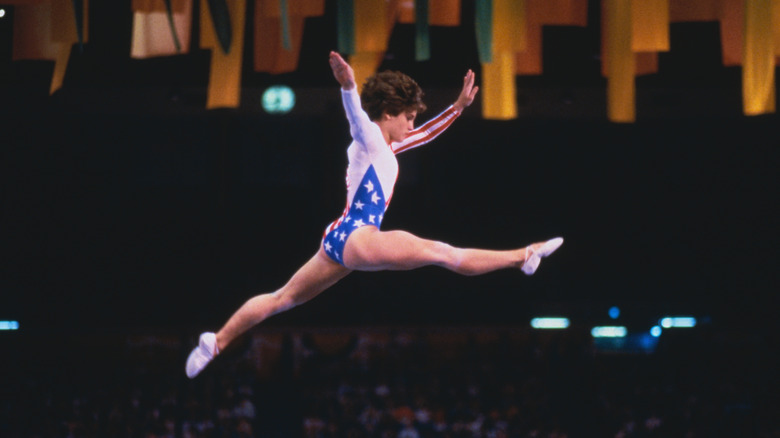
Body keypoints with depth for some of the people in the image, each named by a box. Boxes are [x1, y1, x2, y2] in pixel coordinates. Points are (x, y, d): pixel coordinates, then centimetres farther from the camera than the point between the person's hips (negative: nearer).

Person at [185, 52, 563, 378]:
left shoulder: (385, 147, 23)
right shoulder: (368, 137, -3)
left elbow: (426, 134, 35)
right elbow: (356, 113, -25)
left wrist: (459, 106, 32)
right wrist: (348, 86, -45)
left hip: (340, 241, 10)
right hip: (357, 237, -10)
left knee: (283, 298, 13)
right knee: (444, 253, -13)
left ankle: (218, 340, 14)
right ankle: (523, 257, -14)